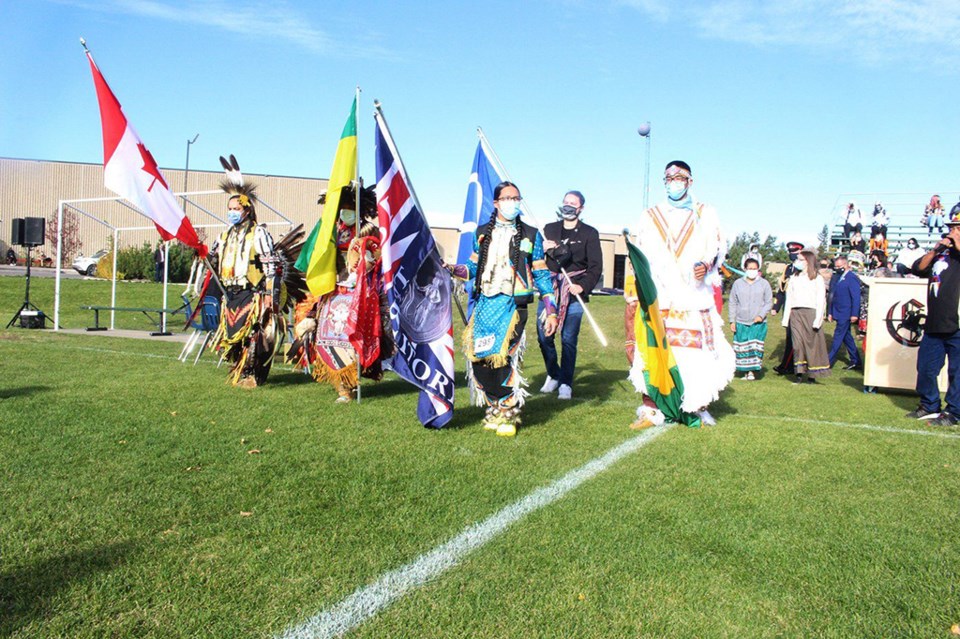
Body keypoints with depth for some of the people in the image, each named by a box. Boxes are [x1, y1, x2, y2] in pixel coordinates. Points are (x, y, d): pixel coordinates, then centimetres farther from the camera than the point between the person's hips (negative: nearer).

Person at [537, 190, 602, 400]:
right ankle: (553, 375, 23)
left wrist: (583, 286, -15)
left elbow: (596, 266, 0)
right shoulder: (549, 229, 14)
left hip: (573, 293, -3)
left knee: (568, 340, -1)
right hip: (549, 290, 3)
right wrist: (543, 250, -9)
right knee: (544, 336, 0)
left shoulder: (589, 233, 5)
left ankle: (566, 383, 12)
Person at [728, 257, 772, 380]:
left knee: (755, 346, -7)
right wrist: (732, 321, 4)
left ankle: (751, 371, 0)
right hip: (741, 322, 1)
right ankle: (745, 371, 8)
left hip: (758, 323, -1)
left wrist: (761, 315, -9)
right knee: (742, 347, 0)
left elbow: (769, 302, 6)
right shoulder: (738, 283, 6)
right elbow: (733, 304, 8)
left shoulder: (764, 283, 4)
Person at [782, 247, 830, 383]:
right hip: (795, 313, 4)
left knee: (812, 343, 0)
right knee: (797, 343, -2)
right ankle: (799, 373, 0)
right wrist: (786, 318, 6)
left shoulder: (817, 279, 0)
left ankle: (812, 374, 8)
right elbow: (789, 299, 12)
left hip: (810, 313, -4)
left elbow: (821, 301, -5)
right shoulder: (793, 278, 14)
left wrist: (817, 320, -12)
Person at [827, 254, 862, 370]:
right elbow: (832, 296, 16)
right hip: (838, 313, 8)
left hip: (846, 314, -8)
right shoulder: (836, 277, 13)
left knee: (838, 336, -5)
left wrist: (854, 314, -18)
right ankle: (856, 361, 24)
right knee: (846, 336, 14)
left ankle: (829, 361, -3)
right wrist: (830, 312, 14)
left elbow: (856, 297, -14)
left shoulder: (851, 278, -11)